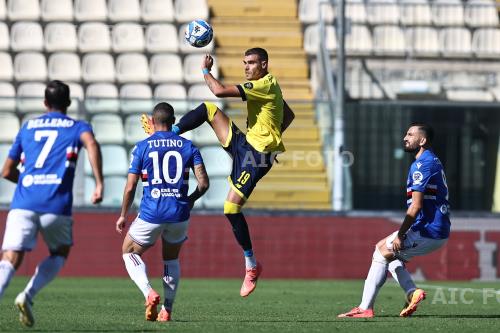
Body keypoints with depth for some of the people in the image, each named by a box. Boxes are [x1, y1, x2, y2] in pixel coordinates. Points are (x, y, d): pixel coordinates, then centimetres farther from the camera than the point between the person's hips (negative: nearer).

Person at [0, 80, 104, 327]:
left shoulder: (27, 128, 23)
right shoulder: (78, 127, 15)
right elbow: (91, 144, -11)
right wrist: (99, 183, -16)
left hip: (23, 203, 1)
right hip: (56, 205, -1)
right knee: (59, 254, 22)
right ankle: (28, 296, -1)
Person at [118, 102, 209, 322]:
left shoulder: (142, 147, -2)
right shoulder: (188, 147, 3)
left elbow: (130, 187, -2)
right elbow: (204, 183, -3)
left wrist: (123, 215, 11)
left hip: (151, 213, -3)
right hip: (179, 214, 3)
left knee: (129, 252, 18)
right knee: (171, 260, 24)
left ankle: (149, 293, -6)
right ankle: (167, 310, 17)